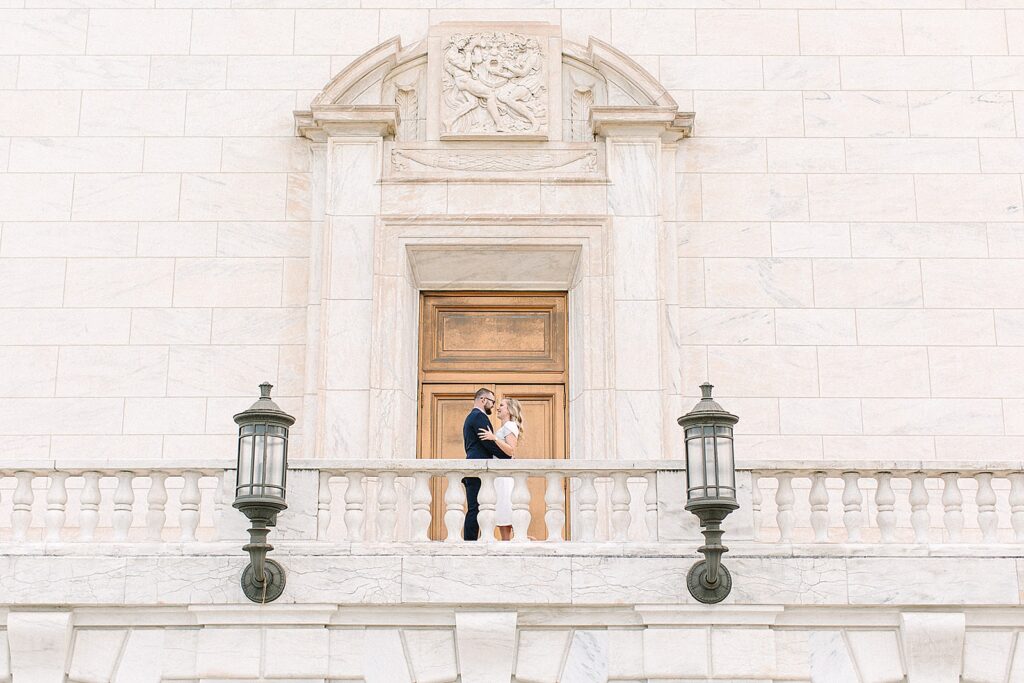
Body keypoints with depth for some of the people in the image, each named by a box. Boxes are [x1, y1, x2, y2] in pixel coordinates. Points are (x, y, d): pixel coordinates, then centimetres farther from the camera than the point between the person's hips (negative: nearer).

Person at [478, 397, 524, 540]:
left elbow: (511, 451, -18)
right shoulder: (504, 427, 22)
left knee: (507, 514, -13)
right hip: (499, 475, 10)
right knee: (502, 517, 5)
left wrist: (494, 438, -26)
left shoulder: (510, 426, -6)